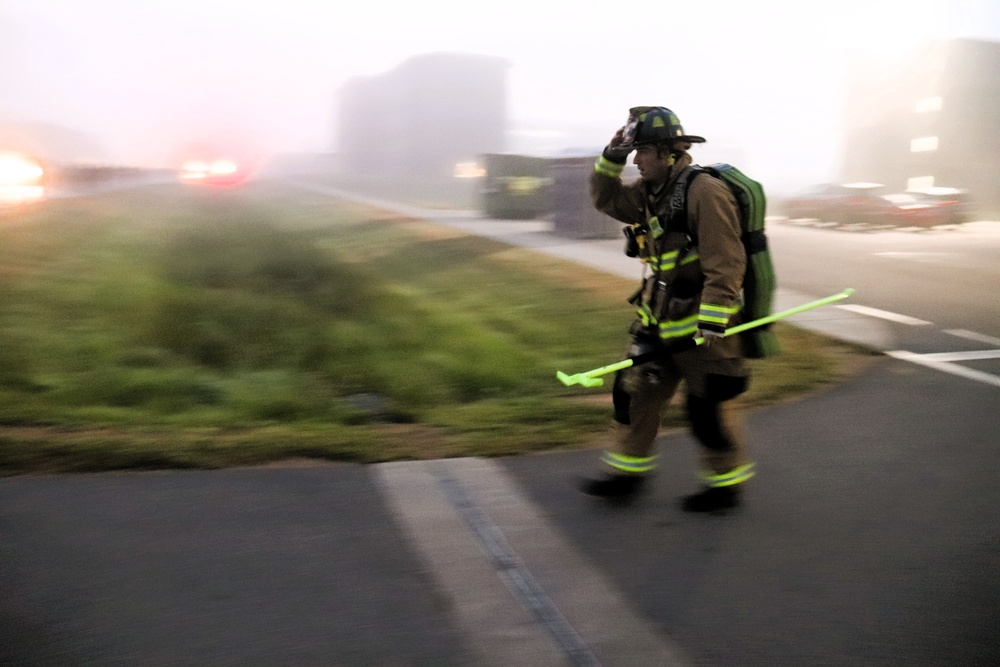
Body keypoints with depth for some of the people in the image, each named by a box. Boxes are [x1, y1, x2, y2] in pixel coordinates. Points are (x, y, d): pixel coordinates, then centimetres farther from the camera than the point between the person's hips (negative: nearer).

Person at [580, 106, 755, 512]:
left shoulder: (705, 192, -21)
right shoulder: (650, 191, 8)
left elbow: (725, 264, -24)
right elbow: (607, 199, 17)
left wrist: (710, 327, -25)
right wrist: (611, 159, 1)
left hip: (701, 320, -9)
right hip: (660, 319, 9)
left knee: (707, 407, 3)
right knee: (634, 390, 12)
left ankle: (727, 483, 22)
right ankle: (628, 470, 26)